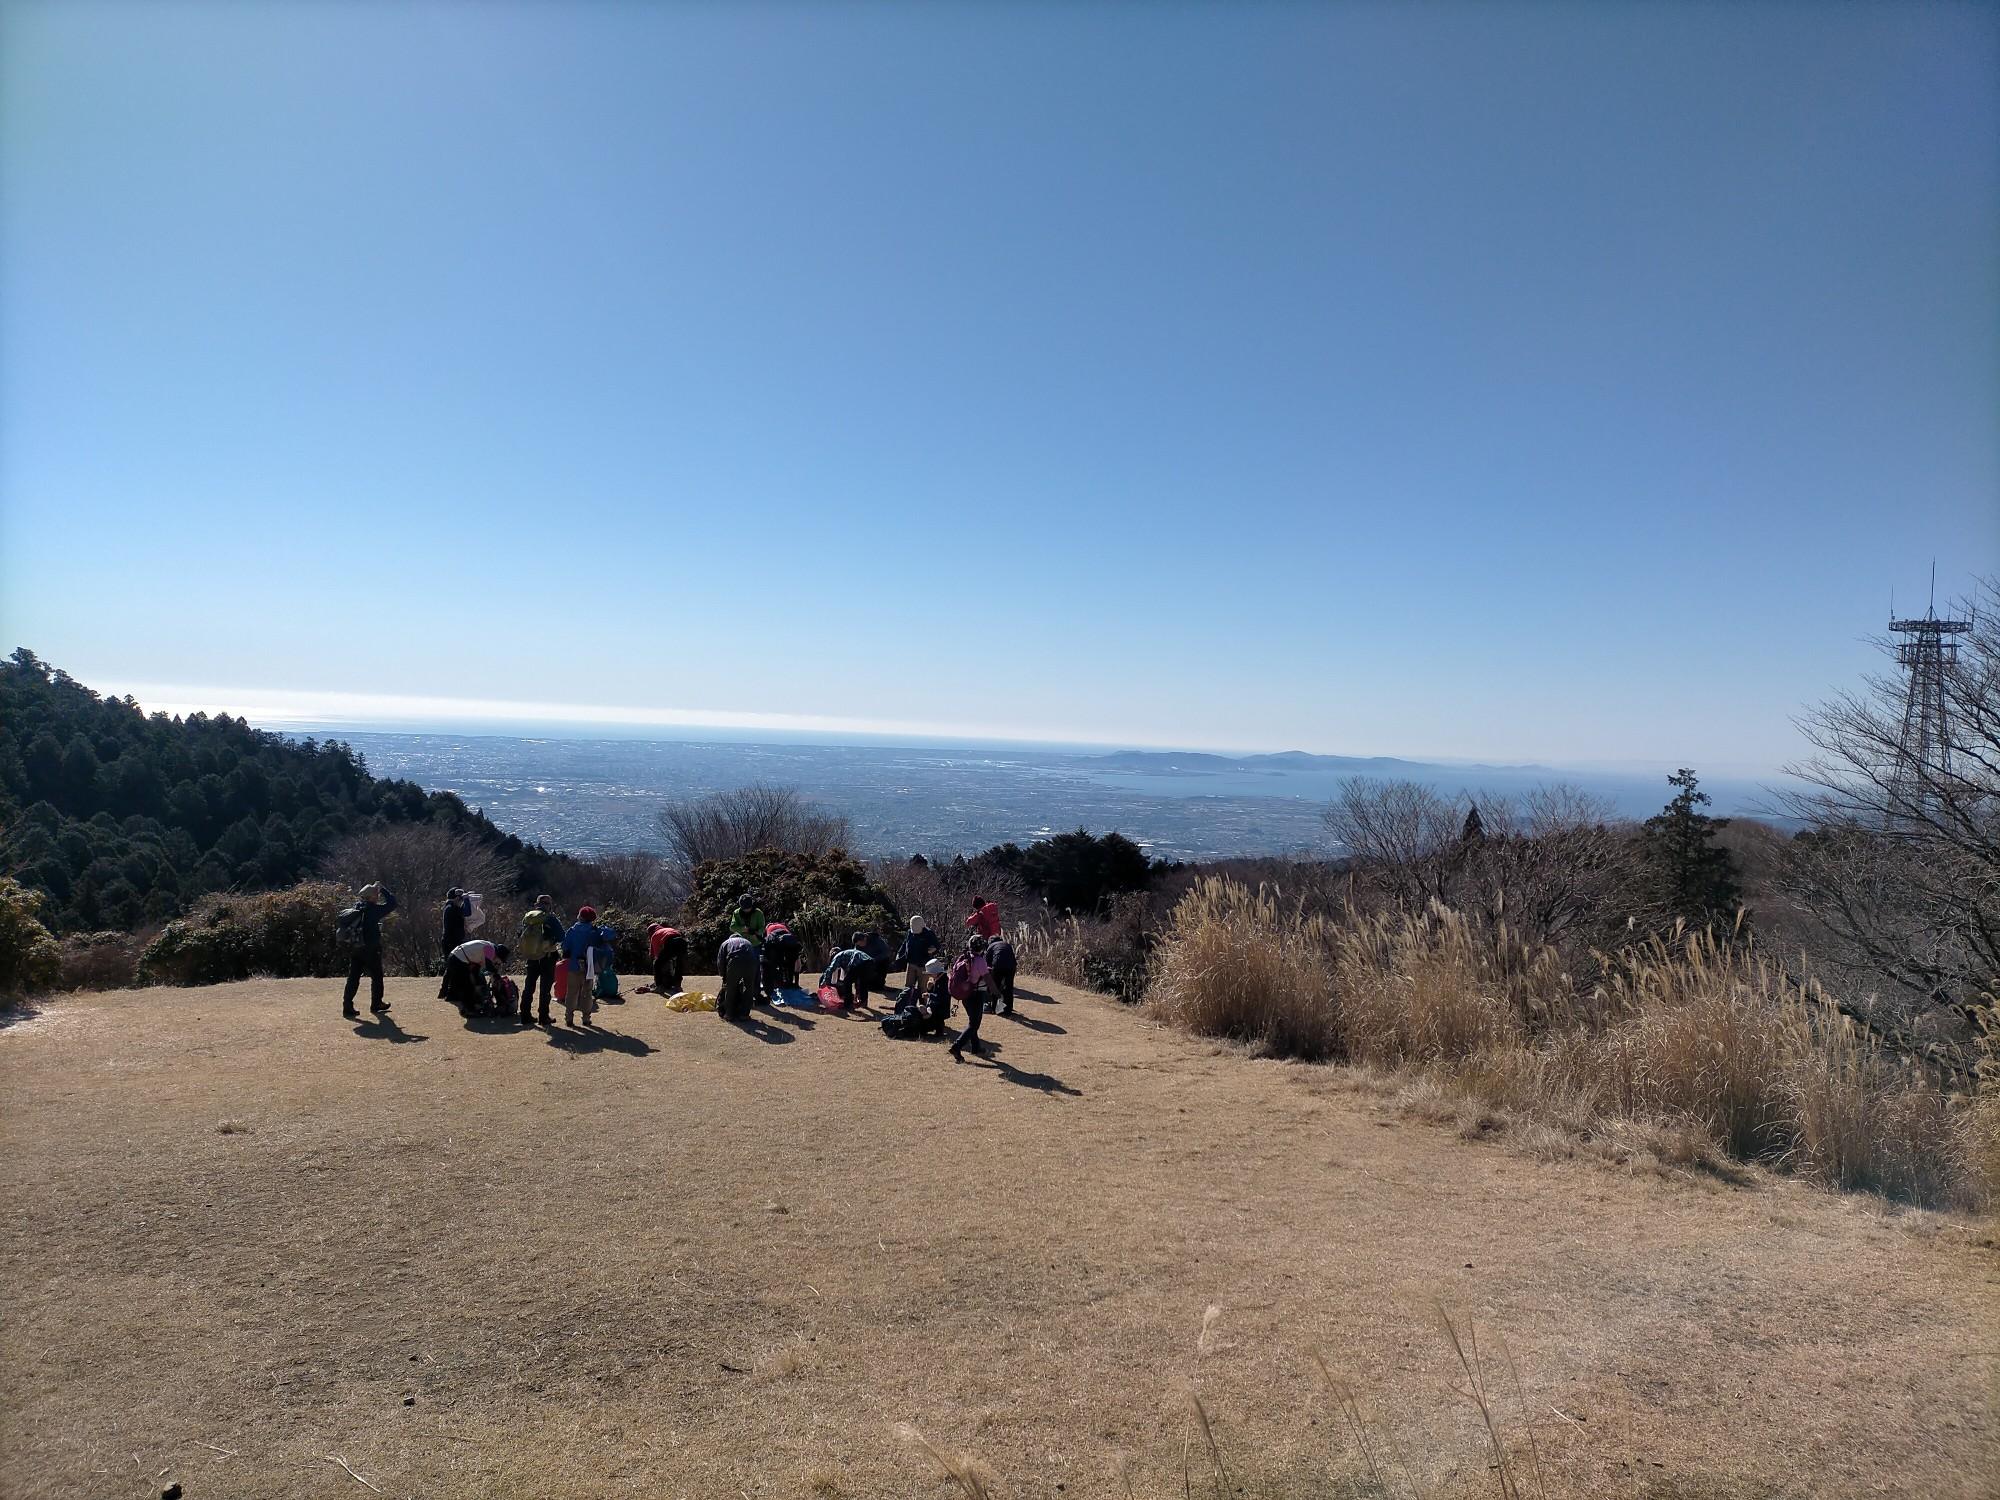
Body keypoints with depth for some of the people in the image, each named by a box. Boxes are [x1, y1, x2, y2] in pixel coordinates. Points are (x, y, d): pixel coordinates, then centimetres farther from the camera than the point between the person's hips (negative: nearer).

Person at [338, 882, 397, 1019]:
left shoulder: (355, 907, 6)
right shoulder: (372, 909, -14)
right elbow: (392, 903, -11)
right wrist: (383, 888, -1)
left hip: (354, 949, 6)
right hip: (370, 950, -6)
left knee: (353, 977, 6)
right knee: (376, 977, 11)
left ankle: (347, 1006, -2)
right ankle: (376, 1004, 21)